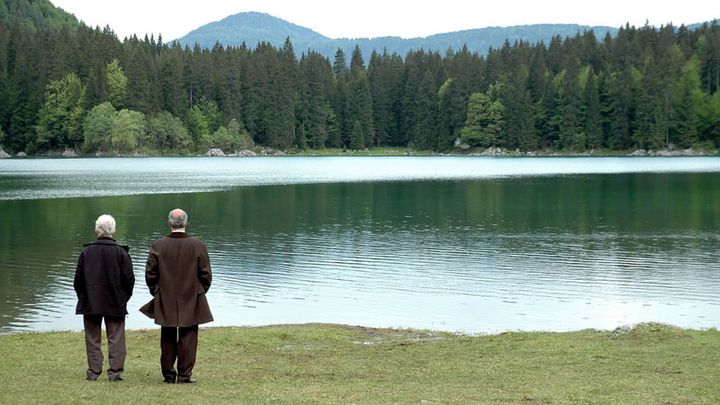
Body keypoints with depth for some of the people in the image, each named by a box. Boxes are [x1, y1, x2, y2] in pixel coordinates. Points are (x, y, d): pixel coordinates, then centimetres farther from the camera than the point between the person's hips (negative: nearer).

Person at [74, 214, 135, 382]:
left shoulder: (86, 251, -2)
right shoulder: (121, 252, -6)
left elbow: (78, 278, 1)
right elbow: (129, 278, -6)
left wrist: (82, 297, 13)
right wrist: (124, 297, 9)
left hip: (91, 303, 1)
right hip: (116, 304, -1)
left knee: (93, 338, 9)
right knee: (116, 339, 4)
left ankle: (94, 371, 7)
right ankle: (115, 371, -1)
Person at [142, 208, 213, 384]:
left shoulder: (158, 245, -6)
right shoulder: (197, 245, -8)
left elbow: (150, 273, -1)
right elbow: (206, 274, -3)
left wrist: (156, 292, 14)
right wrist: (200, 292, 12)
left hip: (165, 302, 1)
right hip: (191, 301, -1)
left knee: (168, 339, 11)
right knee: (188, 338, 4)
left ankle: (168, 375, 14)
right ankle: (184, 375, 2)